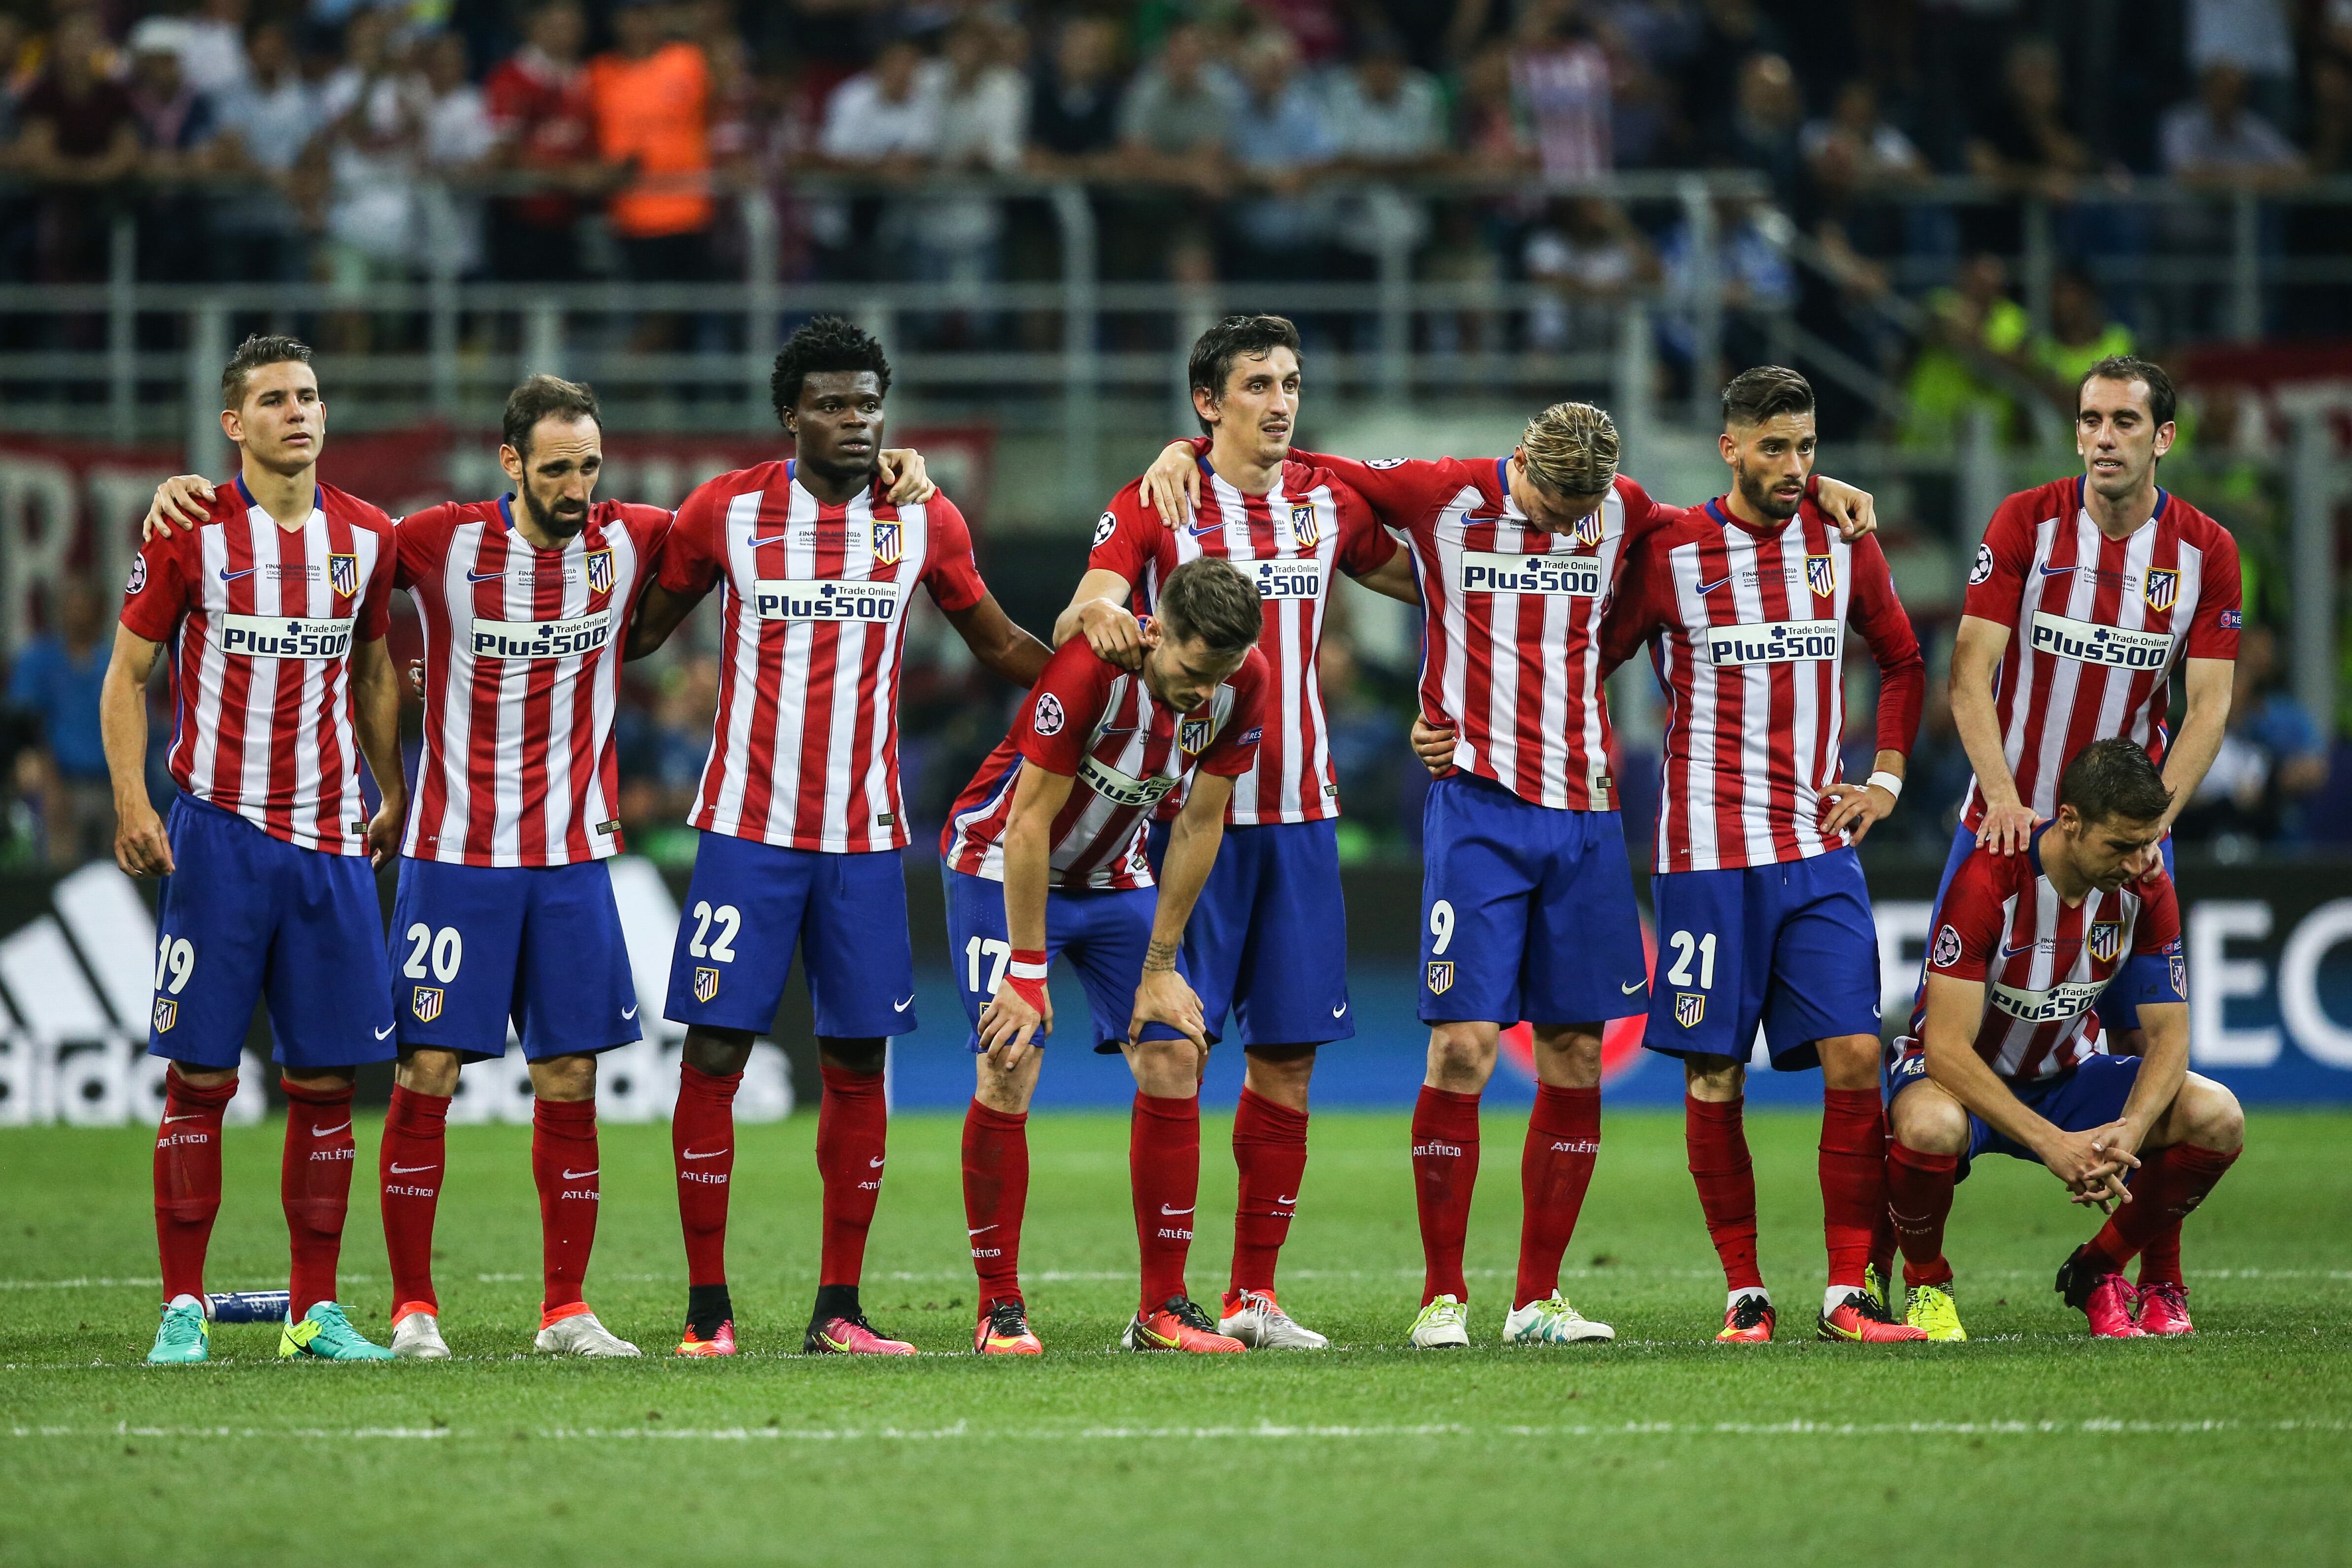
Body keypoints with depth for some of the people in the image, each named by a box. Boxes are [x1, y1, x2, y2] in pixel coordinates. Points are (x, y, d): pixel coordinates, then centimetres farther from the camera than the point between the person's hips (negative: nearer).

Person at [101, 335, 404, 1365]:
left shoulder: (365, 537, 7)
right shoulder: (191, 533, -3)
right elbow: (127, 672, 1)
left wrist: (394, 796, 15)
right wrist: (132, 803, -9)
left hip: (331, 837, 3)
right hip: (220, 831, -3)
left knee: (326, 1077, 3)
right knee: (200, 1073, -4)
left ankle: (316, 1310, 9)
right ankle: (182, 1309, 1)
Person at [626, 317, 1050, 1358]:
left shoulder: (924, 522, 5)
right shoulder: (725, 511, 0)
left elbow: (997, 645, 17)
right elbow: (642, 629, 13)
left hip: (867, 839, 2)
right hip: (748, 829, -2)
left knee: (858, 1063, 2)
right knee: (715, 1052, -5)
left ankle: (838, 1311, 9)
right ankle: (707, 1305, 1)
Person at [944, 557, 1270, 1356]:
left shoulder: (1244, 683, -16)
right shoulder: (1093, 666, -32)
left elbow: (1198, 825, -6)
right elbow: (1031, 822, -26)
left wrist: (1160, 968, -4)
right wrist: (1027, 975, -24)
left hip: (1115, 877, 5)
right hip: (1004, 865, -5)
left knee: (1175, 1060, -6)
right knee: (1010, 1070, -16)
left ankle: (1164, 1309, 2)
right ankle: (999, 1309, -6)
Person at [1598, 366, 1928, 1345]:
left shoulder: (1842, 545, 8)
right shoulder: (1671, 554, -1)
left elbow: (1902, 661, 23)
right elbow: (1586, 667, 8)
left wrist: (1887, 774, 14)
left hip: (1817, 850, 3)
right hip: (1706, 856, -2)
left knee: (1854, 1059, -7)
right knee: (1714, 1074, -1)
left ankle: (1848, 1292, -4)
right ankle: (1744, 1292, 9)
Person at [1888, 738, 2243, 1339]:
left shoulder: (2146, 887, -12)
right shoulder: (1990, 881, -28)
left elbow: (2169, 1032, -9)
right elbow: (1947, 1047, -30)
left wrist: (2130, 1130, -30)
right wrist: (2052, 1143, -38)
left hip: (2066, 1075, 5)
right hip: (1968, 1078, -5)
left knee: (2218, 1118, -19)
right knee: (1931, 1125, -42)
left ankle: (2097, 1270, 5)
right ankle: (1926, 1280, -8)